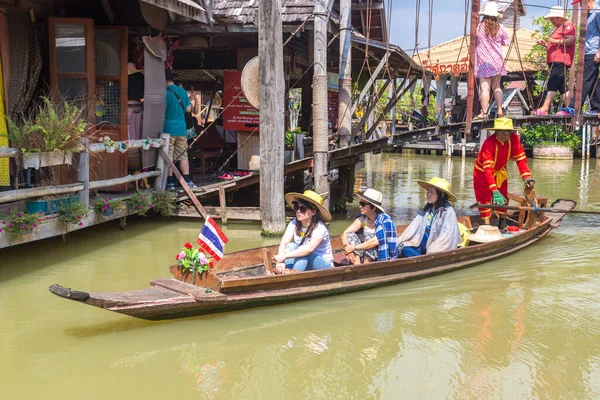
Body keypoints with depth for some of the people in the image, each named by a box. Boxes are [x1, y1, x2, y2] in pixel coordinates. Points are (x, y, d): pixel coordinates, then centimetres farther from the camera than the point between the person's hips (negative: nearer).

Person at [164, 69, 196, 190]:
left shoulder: (166, 93, -12)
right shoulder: (183, 91, 7)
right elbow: (188, 109, 13)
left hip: (169, 129, -5)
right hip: (181, 129, 5)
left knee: (168, 157, 0)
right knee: (183, 155, 11)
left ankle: (170, 183, 1)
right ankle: (187, 181, 10)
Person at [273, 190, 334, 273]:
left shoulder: (320, 228, -22)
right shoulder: (294, 224, -6)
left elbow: (309, 248, -38)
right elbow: (283, 243, -20)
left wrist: (285, 256, -45)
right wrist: (280, 261, -40)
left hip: (324, 265, -5)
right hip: (303, 266, 5)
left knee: (304, 253, -31)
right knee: (291, 246, -20)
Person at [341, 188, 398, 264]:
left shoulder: (384, 220, -18)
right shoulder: (362, 219, -1)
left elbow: (376, 241, -33)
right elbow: (345, 234, -11)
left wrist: (354, 248, -33)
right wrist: (347, 247, -32)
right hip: (367, 257, 6)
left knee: (369, 237, -29)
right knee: (350, 235, -13)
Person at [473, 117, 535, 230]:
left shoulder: (514, 139, -24)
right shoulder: (488, 143, -38)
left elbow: (520, 159, -19)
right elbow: (488, 169, -42)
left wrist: (527, 177, -34)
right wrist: (495, 191, -51)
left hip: (500, 171, 5)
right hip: (482, 171, -4)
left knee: (502, 197, 10)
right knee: (484, 198, -4)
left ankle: (502, 220, 27)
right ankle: (486, 223, 3)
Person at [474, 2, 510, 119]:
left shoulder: (479, 27, -5)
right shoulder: (499, 27, 1)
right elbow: (506, 42, 9)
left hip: (483, 61, -3)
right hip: (497, 61, 3)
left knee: (484, 87, -8)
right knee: (497, 87, 14)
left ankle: (484, 113, -13)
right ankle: (500, 110, 10)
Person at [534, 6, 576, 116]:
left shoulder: (567, 25, -3)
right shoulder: (559, 28, 29)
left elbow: (571, 40, -16)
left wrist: (555, 41, -21)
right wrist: (545, 44, 19)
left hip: (560, 60, -11)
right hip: (554, 61, 11)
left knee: (552, 84, -20)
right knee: (562, 87, 7)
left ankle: (544, 109, -29)